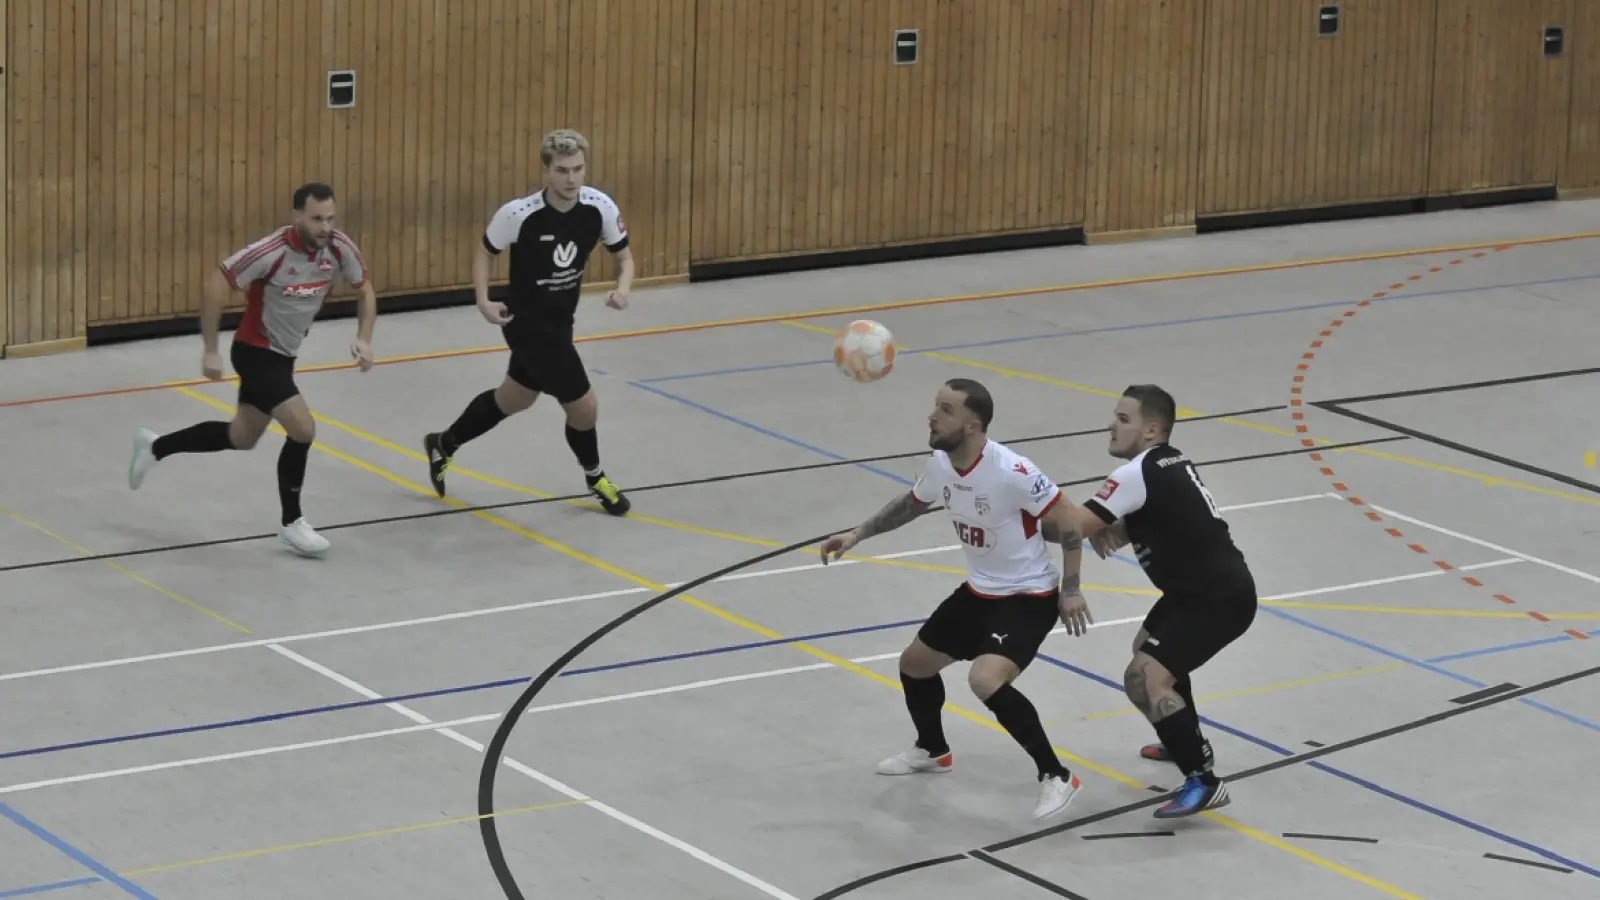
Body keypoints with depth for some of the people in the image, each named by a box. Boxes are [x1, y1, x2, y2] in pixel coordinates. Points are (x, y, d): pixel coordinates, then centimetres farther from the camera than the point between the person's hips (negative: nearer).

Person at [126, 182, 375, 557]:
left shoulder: (339, 247, -12)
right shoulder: (272, 252, -29)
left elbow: (365, 288, 6)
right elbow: (216, 283, -25)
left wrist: (364, 338, -9)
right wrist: (211, 351, -24)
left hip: (283, 355, 8)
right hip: (256, 352, -8)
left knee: (241, 438, 21)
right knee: (303, 429, -17)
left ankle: (155, 446, 41)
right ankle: (292, 522, 1)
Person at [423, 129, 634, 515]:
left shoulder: (600, 208, -16)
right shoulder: (519, 214, -25)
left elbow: (624, 256, -2)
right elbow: (485, 252, -7)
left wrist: (623, 288, -22)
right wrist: (484, 300, -19)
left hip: (559, 320, 6)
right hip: (527, 322, -6)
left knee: (514, 399, 25)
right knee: (583, 404, -5)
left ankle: (443, 444, 49)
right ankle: (594, 476, 27)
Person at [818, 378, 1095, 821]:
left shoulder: (1012, 472, -30)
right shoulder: (940, 464, -7)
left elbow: (1067, 522, -18)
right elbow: (911, 504, 16)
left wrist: (1070, 589, -18)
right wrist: (856, 534, 10)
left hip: (1028, 597, -9)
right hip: (978, 591, 9)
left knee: (985, 680, -29)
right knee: (914, 662, 19)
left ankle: (1055, 776, -14)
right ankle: (933, 750, 47)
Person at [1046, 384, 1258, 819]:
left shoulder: (1139, 473, -19)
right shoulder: (1168, 463, 9)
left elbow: (1076, 525, -21)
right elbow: (1148, 520, 18)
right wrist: (1111, 530, -3)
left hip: (1219, 598, -10)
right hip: (1207, 587, 10)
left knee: (1144, 678, -18)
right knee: (1148, 647, 31)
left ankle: (1203, 782, -17)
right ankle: (1187, 742, 48)